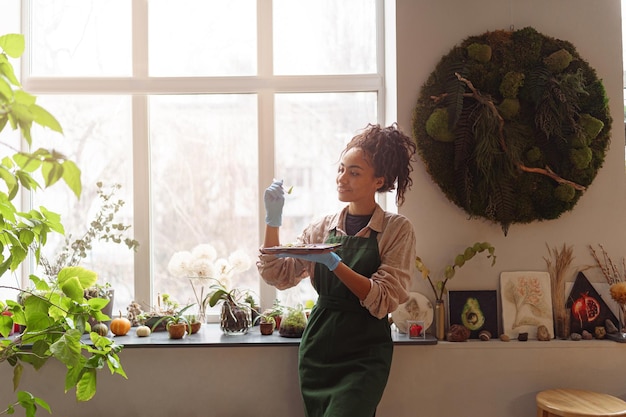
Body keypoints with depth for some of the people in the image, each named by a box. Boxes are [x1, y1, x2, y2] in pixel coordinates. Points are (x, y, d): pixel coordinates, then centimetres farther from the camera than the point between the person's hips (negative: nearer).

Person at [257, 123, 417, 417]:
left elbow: (384, 300, -13)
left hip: (364, 355, -4)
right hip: (317, 348, 4)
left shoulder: (397, 229, -4)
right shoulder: (321, 228, 7)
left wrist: (333, 262, -23)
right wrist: (273, 220, -7)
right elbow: (278, 276, 3)